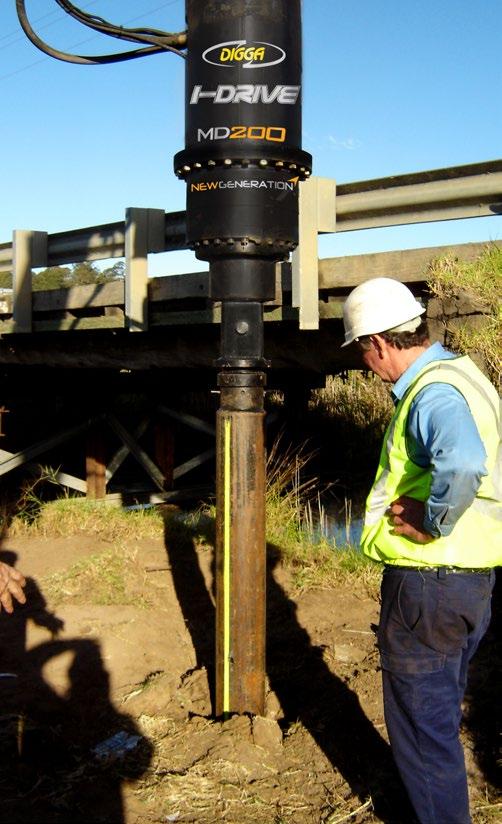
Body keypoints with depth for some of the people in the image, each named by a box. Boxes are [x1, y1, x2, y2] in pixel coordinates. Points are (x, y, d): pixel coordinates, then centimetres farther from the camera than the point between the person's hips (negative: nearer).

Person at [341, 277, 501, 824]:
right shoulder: (456, 372, 9)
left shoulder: (434, 394, -23)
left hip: (429, 584, -11)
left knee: (421, 721, 6)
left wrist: (432, 522, -27)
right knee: (439, 711, 26)